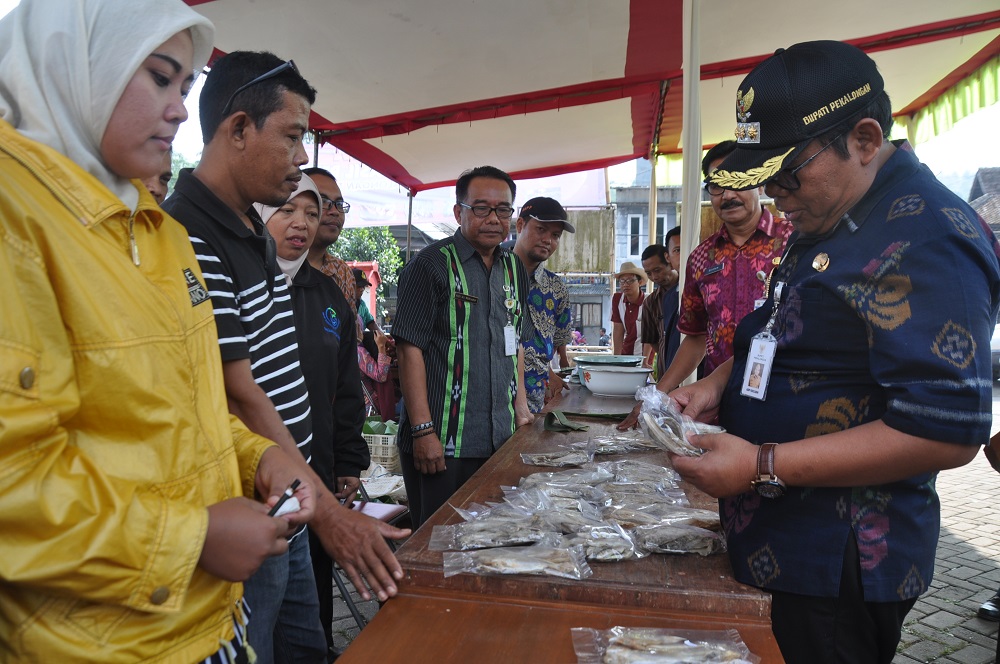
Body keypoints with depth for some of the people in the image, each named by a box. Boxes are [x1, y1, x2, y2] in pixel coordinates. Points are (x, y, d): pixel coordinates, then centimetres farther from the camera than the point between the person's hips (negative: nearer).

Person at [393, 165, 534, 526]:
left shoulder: (514, 268, 13)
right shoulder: (432, 264, -8)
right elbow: (409, 348, -13)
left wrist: (520, 404, 11)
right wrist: (423, 431, -17)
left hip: (501, 440, 6)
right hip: (442, 442, -6)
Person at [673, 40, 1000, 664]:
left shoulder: (926, 239, -22)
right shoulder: (829, 221, 9)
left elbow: (947, 432, -27)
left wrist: (763, 466, -26)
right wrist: (716, 385, 3)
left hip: (839, 566, -9)